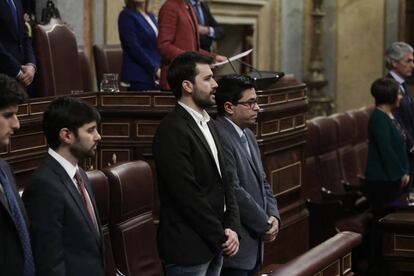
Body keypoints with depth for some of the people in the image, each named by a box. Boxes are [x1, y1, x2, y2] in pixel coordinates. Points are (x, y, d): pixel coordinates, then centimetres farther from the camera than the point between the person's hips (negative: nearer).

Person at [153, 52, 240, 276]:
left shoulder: (207, 124, 12)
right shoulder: (172, 131, -17)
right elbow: (188, 195, -20)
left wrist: (232, 228, 0)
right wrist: (221, 237, -12)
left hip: (214, 247, 8)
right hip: (188, 248, -8)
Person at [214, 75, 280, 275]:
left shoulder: (248, 135, 14)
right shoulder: (219, 138, -18)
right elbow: (233, 191, -21)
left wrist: (273, 216, 2)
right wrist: (264, 224, -11)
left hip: (253, 243, 9)